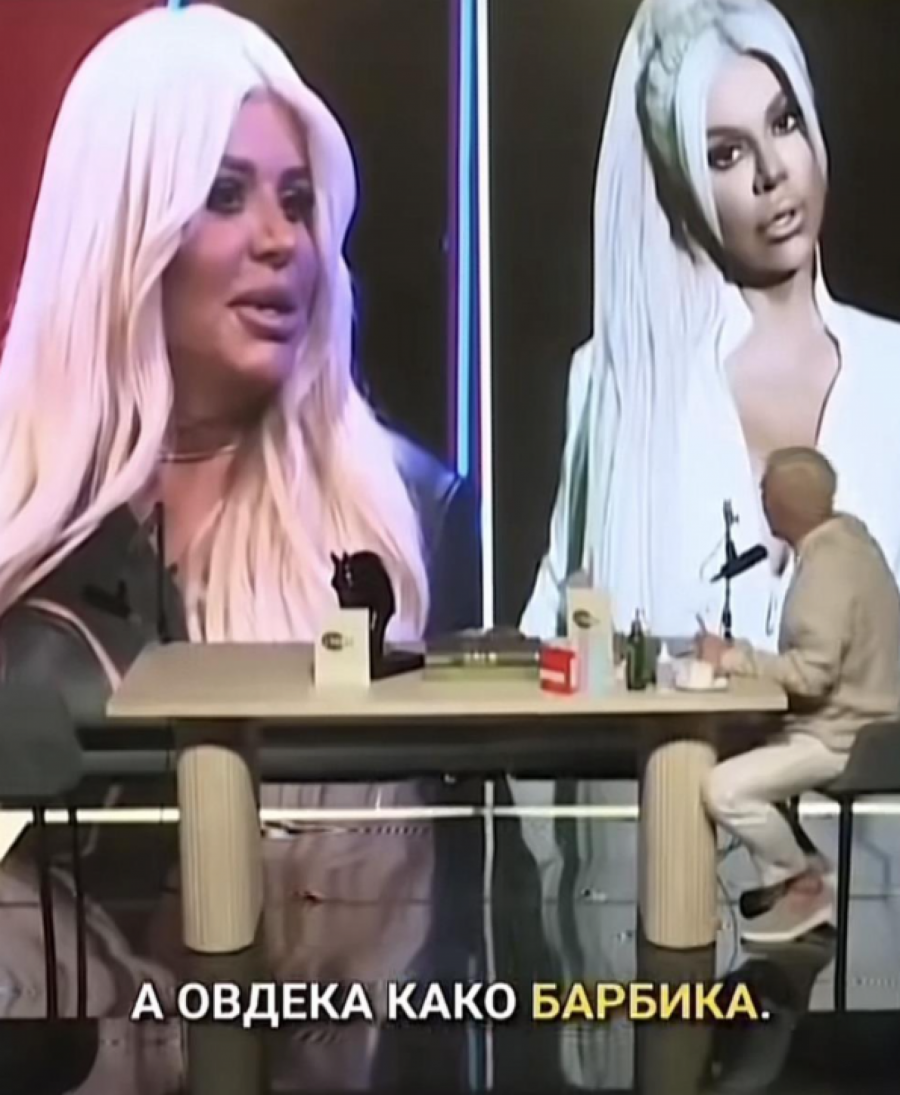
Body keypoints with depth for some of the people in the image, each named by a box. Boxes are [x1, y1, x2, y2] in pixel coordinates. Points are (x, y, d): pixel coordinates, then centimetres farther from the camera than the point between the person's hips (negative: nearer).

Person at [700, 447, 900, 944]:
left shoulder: (827, 569, -25)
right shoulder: (845, 538, 6)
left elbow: (812, 673, -30)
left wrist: (731, 658, -22)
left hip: (841, 735, -11)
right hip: (845, 719, 11)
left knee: (725, 789, -19)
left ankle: (807, 887, 1)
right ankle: (782, 880, 17)